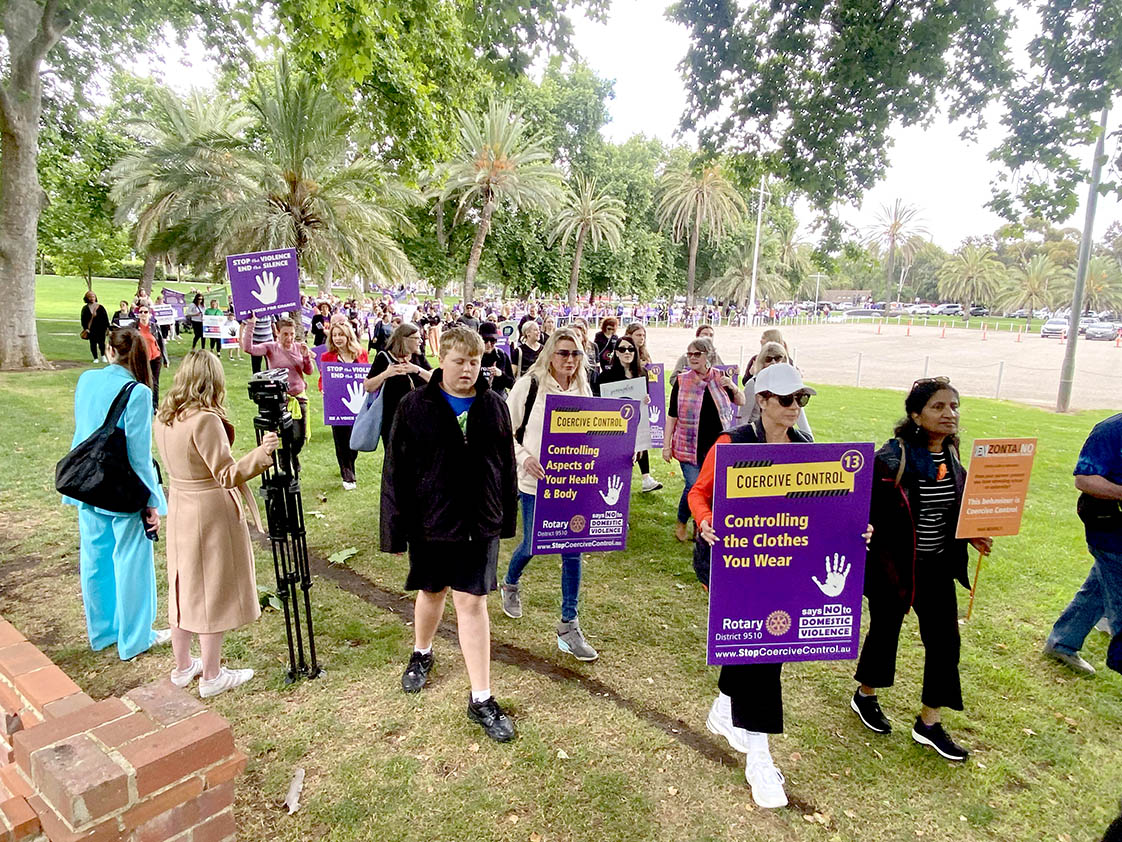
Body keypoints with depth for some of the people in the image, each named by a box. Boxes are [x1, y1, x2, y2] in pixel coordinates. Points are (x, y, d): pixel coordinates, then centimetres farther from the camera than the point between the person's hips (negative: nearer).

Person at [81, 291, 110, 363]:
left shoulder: (100, 307, 6)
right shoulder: (85, 308, 5)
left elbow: (105, 318, 6)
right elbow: (83, 319, 4)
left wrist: (107, 327, 1)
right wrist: (85, 328, -5)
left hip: (101, 328, 0)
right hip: (91, 329, 0)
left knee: (101, 343, -3)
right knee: (93, 343, 1)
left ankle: (103, 356, 19)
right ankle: (95, 358, 9)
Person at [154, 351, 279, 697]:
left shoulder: (164, 417, 3)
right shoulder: (206, 419, -23)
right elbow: (227, 476, -24)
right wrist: (260, 454, -34)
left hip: (180, 510, 8)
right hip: (211, 514, -8)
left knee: (185, 588, 20)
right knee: (213, 593, 5)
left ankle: (183, 666, 35)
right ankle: (212, 677, 18)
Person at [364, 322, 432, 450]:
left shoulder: (419, 358, 6)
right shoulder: (384, 358, -4)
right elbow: (368, 387, -5)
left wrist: (417, 370, -17)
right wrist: (385, 374, -20)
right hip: (393, 420, -3)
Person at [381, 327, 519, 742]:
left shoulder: (494, 405, 0)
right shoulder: (415, 406, -8)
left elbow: (507, 463, 6)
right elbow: (397, 469, -7)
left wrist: (507, 516, 8)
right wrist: (397, 527, -8)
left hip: (480, 521, 1)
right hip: (431, 519, 0)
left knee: (473, 602, 3)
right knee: (432, 591, 19)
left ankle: (481, 699, 12)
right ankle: (421, 654, 50)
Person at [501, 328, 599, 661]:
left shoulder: (583, 389, 4)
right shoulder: (530, 384, -10)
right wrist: (523, 458, -21)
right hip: (536, 481, -3)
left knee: (572, 551, 3)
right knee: (531, 545, 11)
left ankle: (569, 627, 16)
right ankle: (510, 586, 47)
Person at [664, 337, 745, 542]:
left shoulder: (720, 377, 4)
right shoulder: (682, 381, -2)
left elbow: (741, 402, 15)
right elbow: (672, 415, 0)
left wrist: (733, 386, -6)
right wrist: (667, 445, -4)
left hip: (717, 445, 3)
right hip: (690, 445, -2)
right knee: (693, 486, -7)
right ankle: (681, 523, 19)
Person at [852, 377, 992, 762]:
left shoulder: (952, 458, 3)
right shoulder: (892, 458, -19)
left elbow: (955, 511, 16)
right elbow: (867, 509, -17)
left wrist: (971, 536, 1)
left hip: (937, 567, 6)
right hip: (894, 565, -6)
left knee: (944, 639, 8)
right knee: (885, 630, 12)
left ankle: (929, 723, 25)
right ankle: (865, 696, 38)